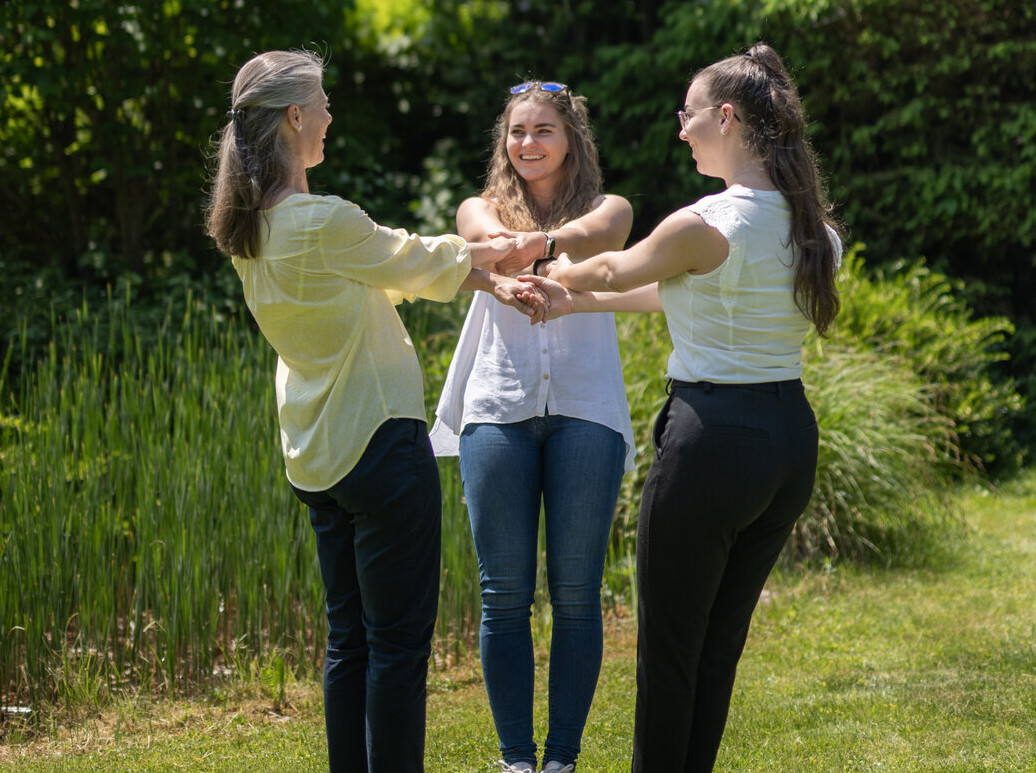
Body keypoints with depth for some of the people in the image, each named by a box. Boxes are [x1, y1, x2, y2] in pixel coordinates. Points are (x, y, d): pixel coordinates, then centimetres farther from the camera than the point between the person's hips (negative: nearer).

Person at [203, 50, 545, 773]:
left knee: (349, 638, 14)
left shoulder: (249, 230, 7)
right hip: (379, 440, -9)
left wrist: (484, 276, 11)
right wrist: (487, 253, 17)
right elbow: (413, 261, -3)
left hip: (316, 454, 9)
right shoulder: (323, 222, -20)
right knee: (399, 643, -2)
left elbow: (379, 269, 12)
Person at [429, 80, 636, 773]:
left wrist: (542, 243, -39)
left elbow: (596, 235, -16)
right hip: (499, 409, 1)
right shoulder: (484, 209, 14)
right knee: (505, 595, -1)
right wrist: (508, 259, -37)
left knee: (576, 592, -2)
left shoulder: (609, 209, 10)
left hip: (584, 411, -1)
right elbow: (489, 241, -11)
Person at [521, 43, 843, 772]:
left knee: (669, 644, 7)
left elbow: (617, 269, 3)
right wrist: (578, 301, 25)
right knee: (721, 641, 17)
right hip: (792, 437, 7)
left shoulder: (704, 226, -18)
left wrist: (565, 272, 27)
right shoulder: (815, 229, 5)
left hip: (712, 443, -7)